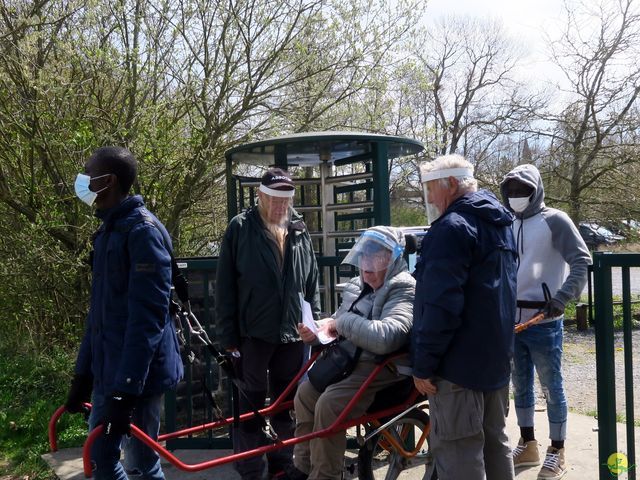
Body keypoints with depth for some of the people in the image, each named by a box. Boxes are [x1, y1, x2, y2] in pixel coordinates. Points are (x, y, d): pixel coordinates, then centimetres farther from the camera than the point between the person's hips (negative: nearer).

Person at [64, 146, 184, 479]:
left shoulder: (143, 230, -17)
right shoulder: (108, 230, 12)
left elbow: (147, 316, -22)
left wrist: (127, 388, -23)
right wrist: (84, 372, 18)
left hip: (135, 375, -9)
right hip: (107, 371, 9)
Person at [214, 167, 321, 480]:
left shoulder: (300, 232, 8)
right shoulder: (240, 228, -4)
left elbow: (312, 285, 15)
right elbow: (225, 287, -6)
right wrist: (227, 335, -10)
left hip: (292, 333, 4)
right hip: (252, 333, -4)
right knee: (251, 404, 4)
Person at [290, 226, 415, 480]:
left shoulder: (403, 290, -16)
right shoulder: (359, 286, 13)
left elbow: (385, 337, -32)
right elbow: (338, 322, 22)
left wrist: (342, 322, -21)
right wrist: (319, 328, -2)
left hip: (381, 367, -9)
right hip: (350, 360, 9)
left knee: (328, 405, -24)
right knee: (305, 393, 2)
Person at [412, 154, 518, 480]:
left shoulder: (452, 227, -17)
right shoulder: (499, 223, 14)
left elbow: (441, 304, -24)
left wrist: (423, 364, -18)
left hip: (460, 361, -10)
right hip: (495, 355, 10)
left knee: (457, 452, -3)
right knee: (494, 441, 19)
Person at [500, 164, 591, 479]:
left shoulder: (554, 220, -5)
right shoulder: (508, 226, 12)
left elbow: (582, 260, -10)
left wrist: (562, 297, -20)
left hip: (543, 321, -6)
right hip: (513, 319, 6)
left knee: (551, 387, 3)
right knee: (520, 385, 14)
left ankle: (557, 452, 17)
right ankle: (527, 446, 28)